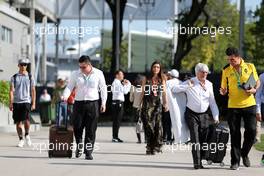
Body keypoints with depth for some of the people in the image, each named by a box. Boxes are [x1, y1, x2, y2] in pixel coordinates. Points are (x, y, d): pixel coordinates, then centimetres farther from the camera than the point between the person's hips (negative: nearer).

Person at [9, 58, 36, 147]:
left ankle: (27, 135, 5)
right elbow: (11, 90, 4)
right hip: (16, 102, 2)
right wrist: (10, 103, -6)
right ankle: (21, 140, 13)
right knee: (18, 122, 3)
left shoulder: (30, 77, 7)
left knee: (26, 119, -19)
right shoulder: (14, 77, 8)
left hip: (26, 101, -2)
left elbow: (33, 91, 8)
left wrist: (33, 103, 1)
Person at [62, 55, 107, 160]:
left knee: (91, 130, -2)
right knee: (77, 127, -1)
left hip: (92, 104, -1)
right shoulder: (75, 74, 5)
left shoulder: (98, 74, 4)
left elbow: (103, 88, 9)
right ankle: (79, 146, 25)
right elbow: (69, 87, 5)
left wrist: (103, 103, 4)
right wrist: (65, 96, -14)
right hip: (79, 103, 1)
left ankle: (88, 152, 3)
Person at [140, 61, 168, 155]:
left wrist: (165, 103, -5)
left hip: (157, 103, 1)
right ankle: (149, 147, -1)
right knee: (148, 124, -4)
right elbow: (143, 92, 9)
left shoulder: (162, 79, 10)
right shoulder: (147, 79, 8)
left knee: (157, 125, -5)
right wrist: (140, 104, 4)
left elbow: (164, 92, 6)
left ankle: (156, 146, 3)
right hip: (147, 103, -1)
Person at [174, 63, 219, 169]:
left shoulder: (209, 84, 9)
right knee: (195, 139, -12)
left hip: (204, 115, 4)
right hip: (192, 114, -4)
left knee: (203, 139, 1)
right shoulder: (190, 82, -1)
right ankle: (196, 163, -17)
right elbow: (175, 89, -7)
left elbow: (212, 102, 11)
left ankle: (200, 161, 9)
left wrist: (216, 116, 5)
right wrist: (188, 86, -15)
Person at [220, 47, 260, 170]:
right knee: (235, 134, 0)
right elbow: (224, 88, 8)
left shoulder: (250, 67, 1)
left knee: (251, 131, -4)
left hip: (249, 104, 0)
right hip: (233, 106, 0)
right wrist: (223, 91, -15)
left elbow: (257, 81, 12)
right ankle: (235, 162, 5)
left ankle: (245, 153, 21)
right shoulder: (226, 70, 2)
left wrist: (254, 89, -9)